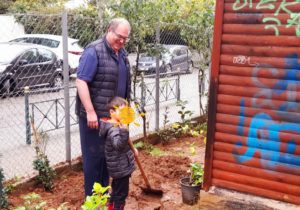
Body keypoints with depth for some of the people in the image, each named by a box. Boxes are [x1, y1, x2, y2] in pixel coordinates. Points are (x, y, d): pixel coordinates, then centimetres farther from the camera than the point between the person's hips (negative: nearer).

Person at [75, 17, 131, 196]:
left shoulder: (122, 53, 11)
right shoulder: (94, 51, -14)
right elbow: (81, 81, -21)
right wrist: (90, 112, -24)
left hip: (113, 115, 8)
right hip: (94, 115, -8)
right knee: (94, 155, 2)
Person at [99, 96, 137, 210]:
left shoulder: (116, 126, 8)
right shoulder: (113, 129, -26)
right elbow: (119, 145, -44)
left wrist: (131, 149, 27)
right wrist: (124, 130, -53)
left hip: (119, 167, 11)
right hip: (121, 168, -11)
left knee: (116, 190, 24)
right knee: (121, 192, 1)